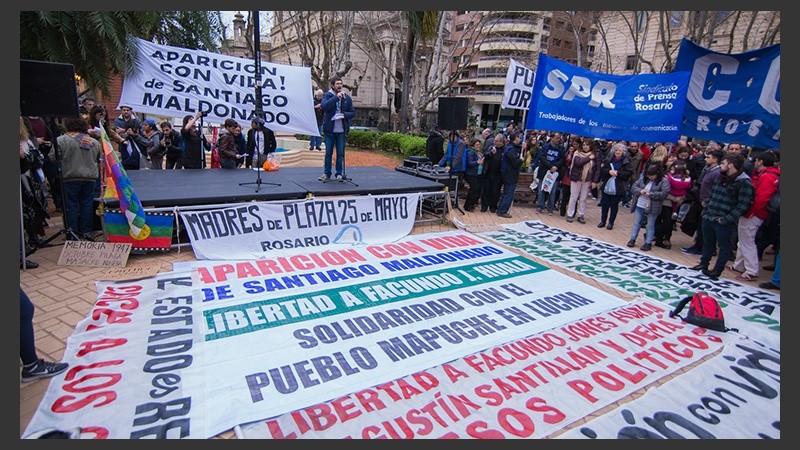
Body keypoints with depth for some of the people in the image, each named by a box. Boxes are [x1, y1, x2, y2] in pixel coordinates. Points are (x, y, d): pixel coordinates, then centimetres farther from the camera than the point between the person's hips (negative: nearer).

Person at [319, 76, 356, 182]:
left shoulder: (347, 97, 7)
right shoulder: (327, 95, 0)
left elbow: (353, 113, 8)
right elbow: (323, 106, -18)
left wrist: (344, 114, -12)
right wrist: (336, 97, -22)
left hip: (342, 130, 1)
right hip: (330, 130, -1)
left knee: (340, 153, 6)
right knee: (328, 153, 6)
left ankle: (339, 174, 16)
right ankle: (327, 173, 17)